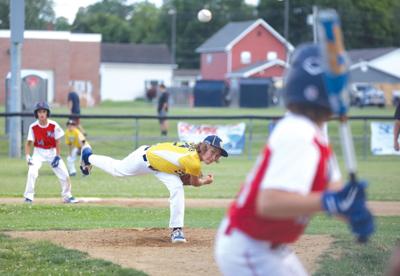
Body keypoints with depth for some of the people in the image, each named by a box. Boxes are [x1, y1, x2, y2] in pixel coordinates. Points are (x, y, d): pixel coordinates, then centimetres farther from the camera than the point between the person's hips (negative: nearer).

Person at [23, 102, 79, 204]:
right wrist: (27, 156, -23)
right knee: (32, 172, -24)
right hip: (39, 152, -1)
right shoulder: (33, 127, -13)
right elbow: (29, 143, -9)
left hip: (52, 152, 1)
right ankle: (28, 197, -12)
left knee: (64, 174, -2)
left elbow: (57, 141, -5)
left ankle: (67, 196, 19)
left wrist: (57, 156, -11)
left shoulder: (54, 125, -13)